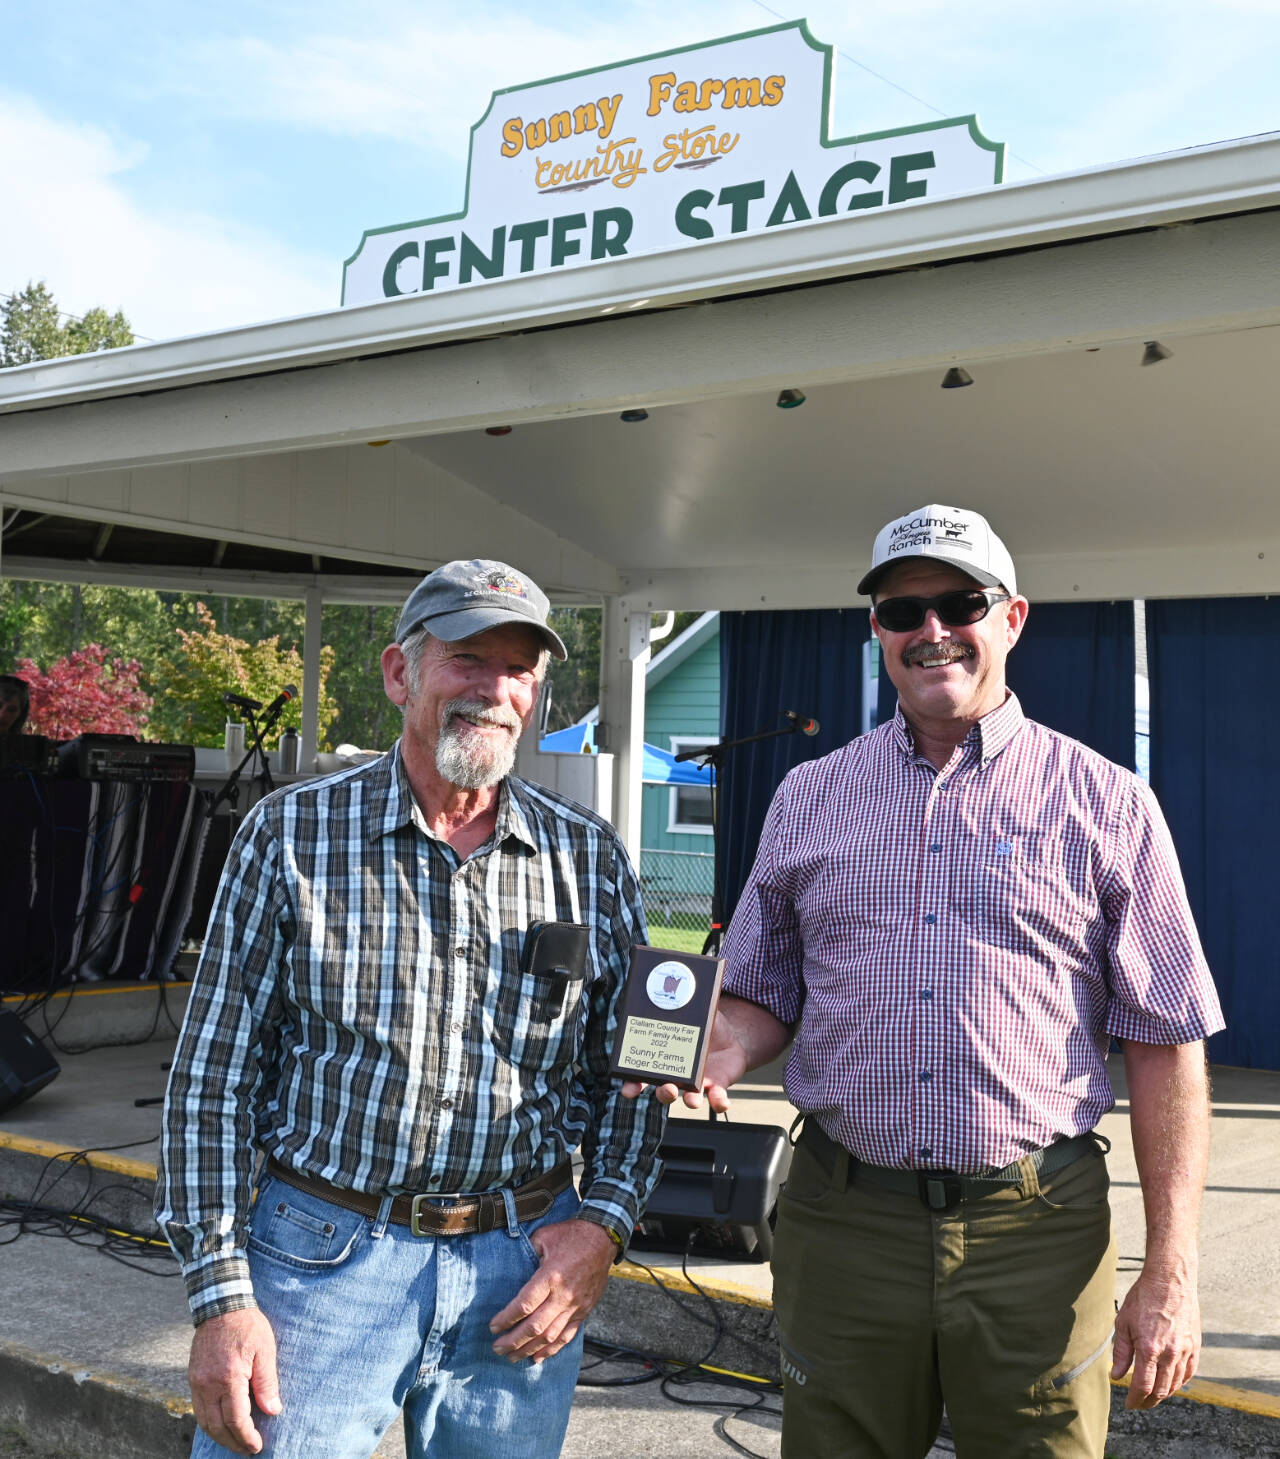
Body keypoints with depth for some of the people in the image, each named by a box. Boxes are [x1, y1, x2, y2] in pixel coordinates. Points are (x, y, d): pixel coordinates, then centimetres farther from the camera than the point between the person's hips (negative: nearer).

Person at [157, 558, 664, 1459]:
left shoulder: (592, 858, 3)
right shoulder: (290, 834, -3)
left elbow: (630, 1069, 10)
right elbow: (213, 1078, -2)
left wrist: (604, 1223, -4)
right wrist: (222, 1292, -7)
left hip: (524, 1268, 2)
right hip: (324, 1252, -2)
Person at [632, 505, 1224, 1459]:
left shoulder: (1106, 805, -1)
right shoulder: (808, 798, 7)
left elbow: (1166, 1044, -1)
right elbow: (768, 996, 15)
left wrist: (1172, 1270, -6)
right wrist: (723, 1050, -8)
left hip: (1035, 1232, -2)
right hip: (842, 1223, 2)